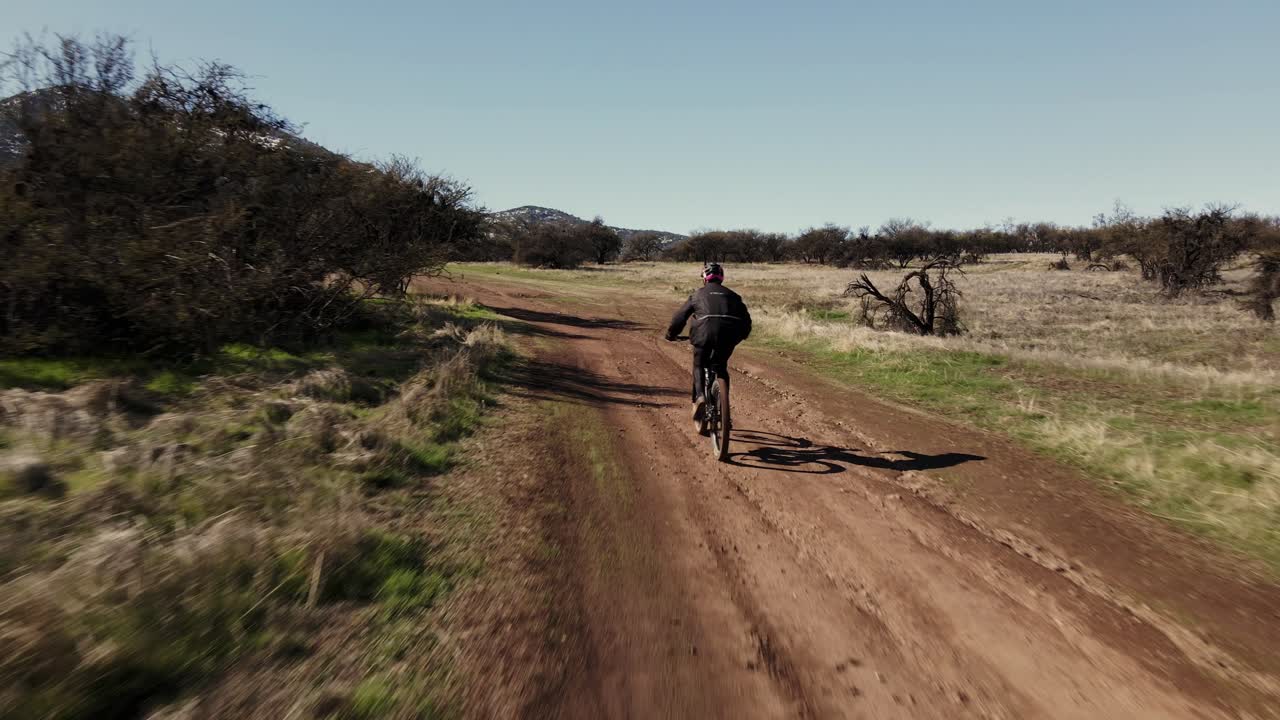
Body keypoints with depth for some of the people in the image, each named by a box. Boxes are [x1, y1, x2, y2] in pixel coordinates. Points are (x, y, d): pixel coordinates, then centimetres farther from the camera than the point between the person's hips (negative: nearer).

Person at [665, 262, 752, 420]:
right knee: (721, 367, 22)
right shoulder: (731, 295, 25)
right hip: (729, 334, 2)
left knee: (699, 365, 18)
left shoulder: (698, 294, 19)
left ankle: (699, 397, -5)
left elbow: (680, 315, 18)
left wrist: (671, 334, 31)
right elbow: (746, 317, 24)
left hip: (705, 331, -2)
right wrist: (741, 335, 41)